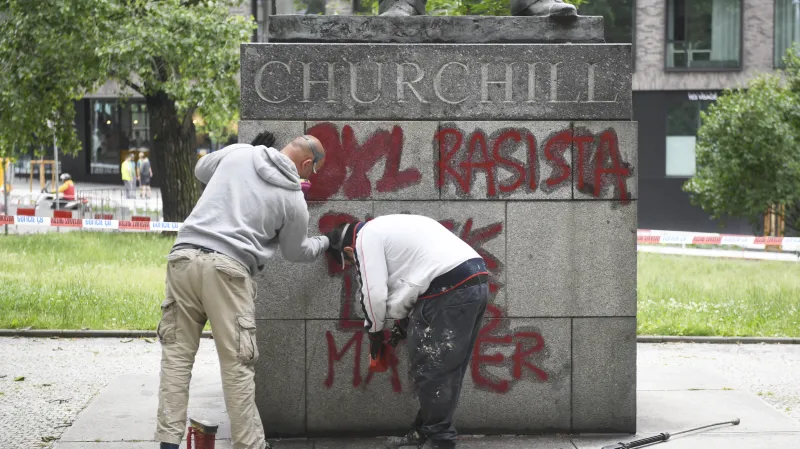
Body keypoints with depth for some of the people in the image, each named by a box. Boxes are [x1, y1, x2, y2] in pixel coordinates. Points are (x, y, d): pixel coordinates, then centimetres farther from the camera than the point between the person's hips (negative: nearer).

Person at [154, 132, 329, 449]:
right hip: (228, 268, -4)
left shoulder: (238, 152, 14)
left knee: (177, 354, 8)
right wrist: (324, 243, 43)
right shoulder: (293, 199, 8)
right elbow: (297, 253, 24)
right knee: (237, 364, 2)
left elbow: (201, 169, 33)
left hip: (184, 256, 4)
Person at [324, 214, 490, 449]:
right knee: (445, 368, 16)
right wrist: (405, 318, 33)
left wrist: (374, 333, 12)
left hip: (452, 291, -10)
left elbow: (373, 293, -4)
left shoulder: (366, 237, 2)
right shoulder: (387, 228, 30)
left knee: (431, 369, -3)